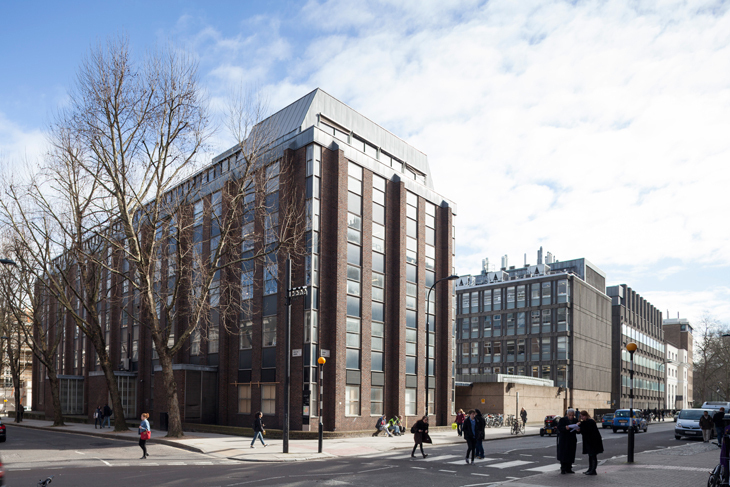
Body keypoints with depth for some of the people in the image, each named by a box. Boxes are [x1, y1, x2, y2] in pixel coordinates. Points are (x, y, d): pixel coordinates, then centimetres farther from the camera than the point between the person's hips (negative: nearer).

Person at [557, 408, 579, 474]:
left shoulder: (575, 421, 6)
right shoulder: (562, 420, -4)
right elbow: (559, 428, -12)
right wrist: (565, 428, -30)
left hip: (572, 440, 4)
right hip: (563, 440, -4)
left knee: (571, 455, 4)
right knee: (563, 454, -4)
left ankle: (569, 469, 13)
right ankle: (563, 469, 2)